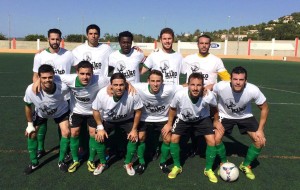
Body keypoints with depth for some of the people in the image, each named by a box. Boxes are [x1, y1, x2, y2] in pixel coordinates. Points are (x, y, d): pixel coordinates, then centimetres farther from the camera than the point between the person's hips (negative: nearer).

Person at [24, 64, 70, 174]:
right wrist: (30, 124, -7)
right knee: (31, 134, 2)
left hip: (60, 111, -1)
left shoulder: (62, 88, -42)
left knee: (66, 132, -12)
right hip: (40, 113, 1)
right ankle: (34, 163, 25)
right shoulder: (31, 90, -38)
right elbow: (28, 106, -16)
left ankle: (61, 161, 11)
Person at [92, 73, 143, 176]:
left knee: (134, 137, -16)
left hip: (127, 120, -1)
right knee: (99, 137, -13)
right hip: (107, 120, 1)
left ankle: (128, 163, 10)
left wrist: (134, 129, -15)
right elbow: (95, 110, -13)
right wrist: (100, 128, -15)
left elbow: (138, 111, -17)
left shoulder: (132, 95, -35)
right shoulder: (102, 94, -32)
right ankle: (102, 163, 14)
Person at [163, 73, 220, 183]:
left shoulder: (209, 96, -36)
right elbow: (173, 108, -12)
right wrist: (169, 124, -2)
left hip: (202, 118, 0)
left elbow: (214, 107, -9)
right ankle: (177, 167, 16)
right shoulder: (180, 95, -36)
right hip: (183, 119, 1)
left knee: (211, 141, -11)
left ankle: (208, 169, 13)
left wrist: (216, 121, 5)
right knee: (174, 138, -8)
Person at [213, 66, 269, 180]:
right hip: (225, 115, -1)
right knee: (216, 138, -21)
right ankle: (224, 163, 10)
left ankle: (246, 165, 17)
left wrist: (260, 130, -16)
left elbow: (264, 108, -12)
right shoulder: (220, 87, -33)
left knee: (260, 140, -11)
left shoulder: (253, 90, -30)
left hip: (245, 116, 1)